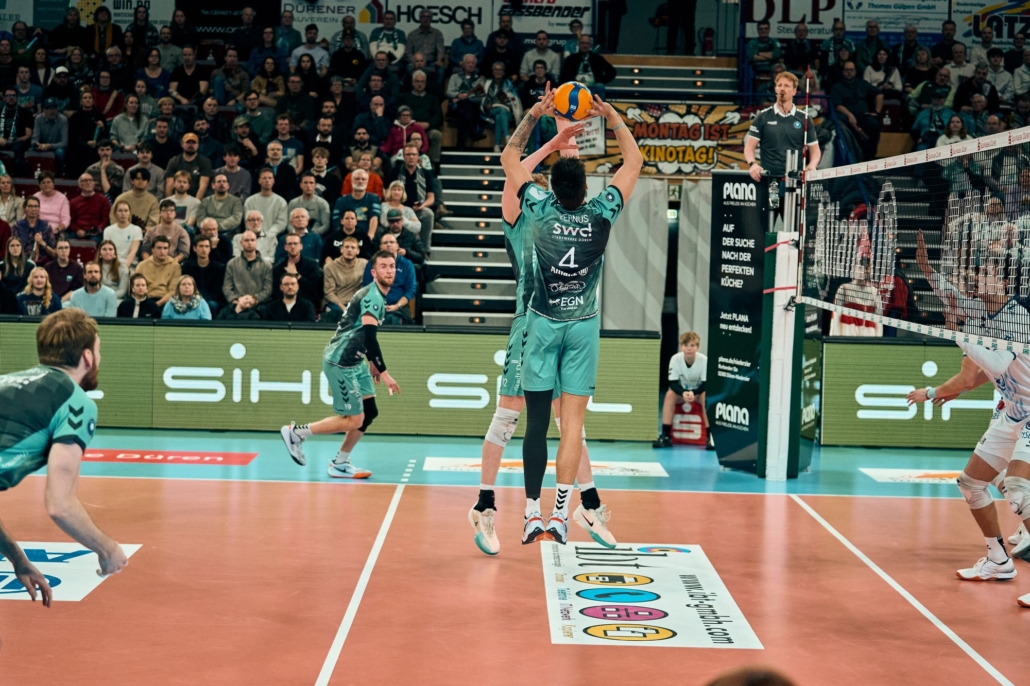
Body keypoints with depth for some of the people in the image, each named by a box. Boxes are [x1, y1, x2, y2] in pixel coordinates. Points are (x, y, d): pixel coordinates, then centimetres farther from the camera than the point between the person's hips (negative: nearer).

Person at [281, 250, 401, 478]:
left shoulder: (378, 296, 12)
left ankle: (340, 464, 17)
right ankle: (296, 432, 4)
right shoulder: (372, 296, -19)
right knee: (353, 420, -7)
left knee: (369, 412, 8)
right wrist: (384, 373, -29)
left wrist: (372, 362, 25)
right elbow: (369, 336, -28)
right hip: (340, 362, -10)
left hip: (355, 362, 10)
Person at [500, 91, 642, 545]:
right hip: (584, 325, 0)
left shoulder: (540, 209, -10)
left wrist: (534, 116, 6)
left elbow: (509, 157, 6)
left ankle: (532, 515, 5)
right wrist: (612, 117, 7)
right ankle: (561, 514, -2)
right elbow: (634, 161, 5)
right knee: (573, 421, 1)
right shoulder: (602, 213, -10)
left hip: (543, 323, 0)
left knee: (537, 422, 3)